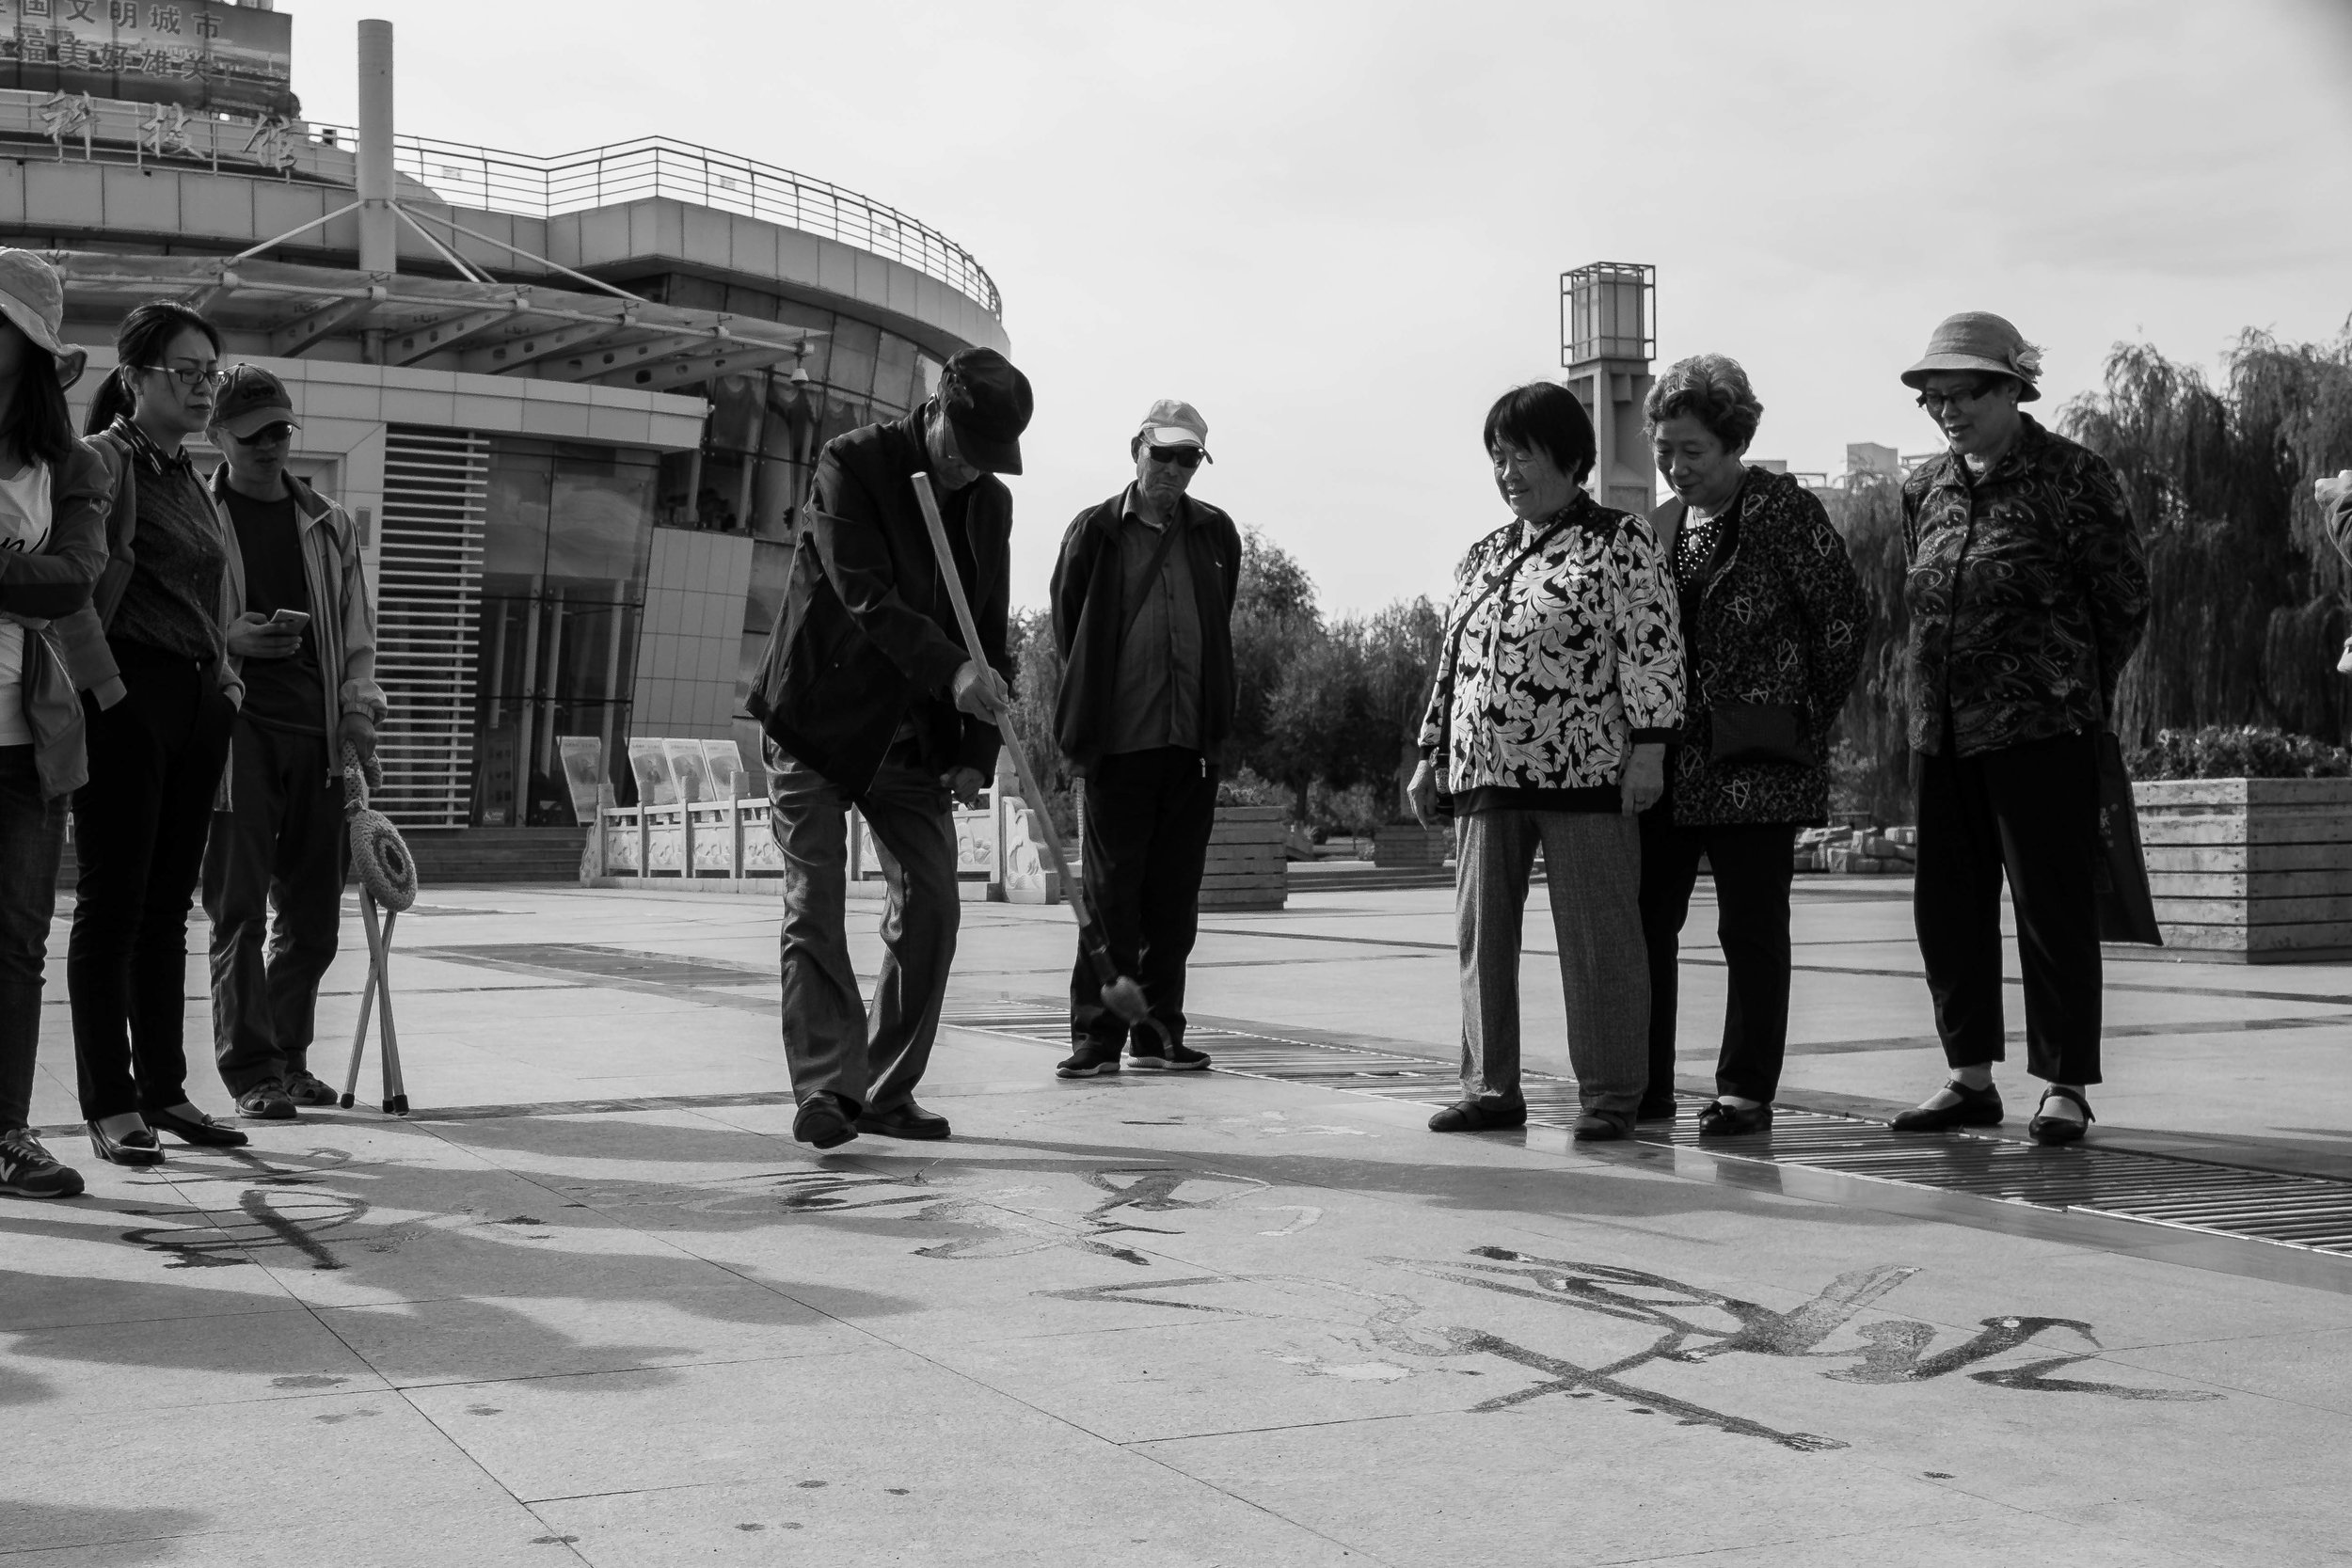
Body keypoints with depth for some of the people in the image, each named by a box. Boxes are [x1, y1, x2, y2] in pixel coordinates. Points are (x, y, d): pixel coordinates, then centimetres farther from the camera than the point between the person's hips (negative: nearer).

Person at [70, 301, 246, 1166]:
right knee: (113, 903, -3)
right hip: (127, 697, -7)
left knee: (168, 906, 11)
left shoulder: (190, 479, 18)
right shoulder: (104, 462, -6)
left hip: (198, 704, 8)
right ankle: (110, 1106, 2)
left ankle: (163, 1088, 17)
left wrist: (223, 680, 14)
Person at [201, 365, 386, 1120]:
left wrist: (359, 708, 1)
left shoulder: (328, 525, 16)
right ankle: (251, 1071, -2)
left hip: (317, 729, 4)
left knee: (312, 912, 8)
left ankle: (289, 1057, 22)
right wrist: (230, 642, -15)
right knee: (239, 907, -7)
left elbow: (357, 633, 17)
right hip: (234, 725, -4)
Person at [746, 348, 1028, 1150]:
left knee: (931, 908, 0)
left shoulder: (991, 503, 6)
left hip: (912, 739, 5)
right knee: (814, 907, -8)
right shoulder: (852, 464, -11)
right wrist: (951, 669, -36)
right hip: (817, 722, -5)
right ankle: (825, 1086, -8)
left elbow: (989, 634, 10)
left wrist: (976, 752, 0)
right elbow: (866, 594, -23)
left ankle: (888, 1090, 9)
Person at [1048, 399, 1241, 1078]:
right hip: (1118, 742, -3)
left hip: (1193, 742, 3)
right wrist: (1094, 704, 7)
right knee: (1111, 893, -2)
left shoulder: (1216, 534, 11)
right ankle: (1097, 1035, 4)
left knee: (1175, 895, 7)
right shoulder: (1094, 532, 2)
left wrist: (1212, 716, 14)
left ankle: (1159, 1033, 14)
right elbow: (1068, 627, 7)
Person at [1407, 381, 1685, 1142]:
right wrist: (1430, 755, 18)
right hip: (1486, 773, 6)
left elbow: (1653, 647, -7)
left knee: (1597, 937, -1)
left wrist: (1648, 746, -14)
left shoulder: (1622, 540, 0)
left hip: (1585, 768, -6)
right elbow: (1453, 660, 22)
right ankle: (1491, 1087, 14)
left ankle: (1610, 1097, 6)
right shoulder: (1483, 557, 18)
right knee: (1481, 934, 6)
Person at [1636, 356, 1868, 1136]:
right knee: (1643, 921, 6)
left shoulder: (1784, 510, -6)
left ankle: (1746, 1091, 7)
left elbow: (1846, 615, -5)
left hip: (1754, 762, -6)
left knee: (1751, 930, 0)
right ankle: (1645, 1085, 15)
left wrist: (1810, 714, -3)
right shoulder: (1662, 524, 13)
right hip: (1666, 759, 6)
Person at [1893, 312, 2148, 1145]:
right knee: (1946, 903, 9)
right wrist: (1938, 687, 14)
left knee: (2051, 903, -2)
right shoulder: (1925, 486, 11)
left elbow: (2127, 597, -1)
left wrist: (2079, 689, 5)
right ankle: (1972, 1078, 21)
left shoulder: (2071, 476, -6)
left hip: (2040, 730, -6)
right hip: (1942, 730, 6)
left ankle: (2064, 1087, 6)